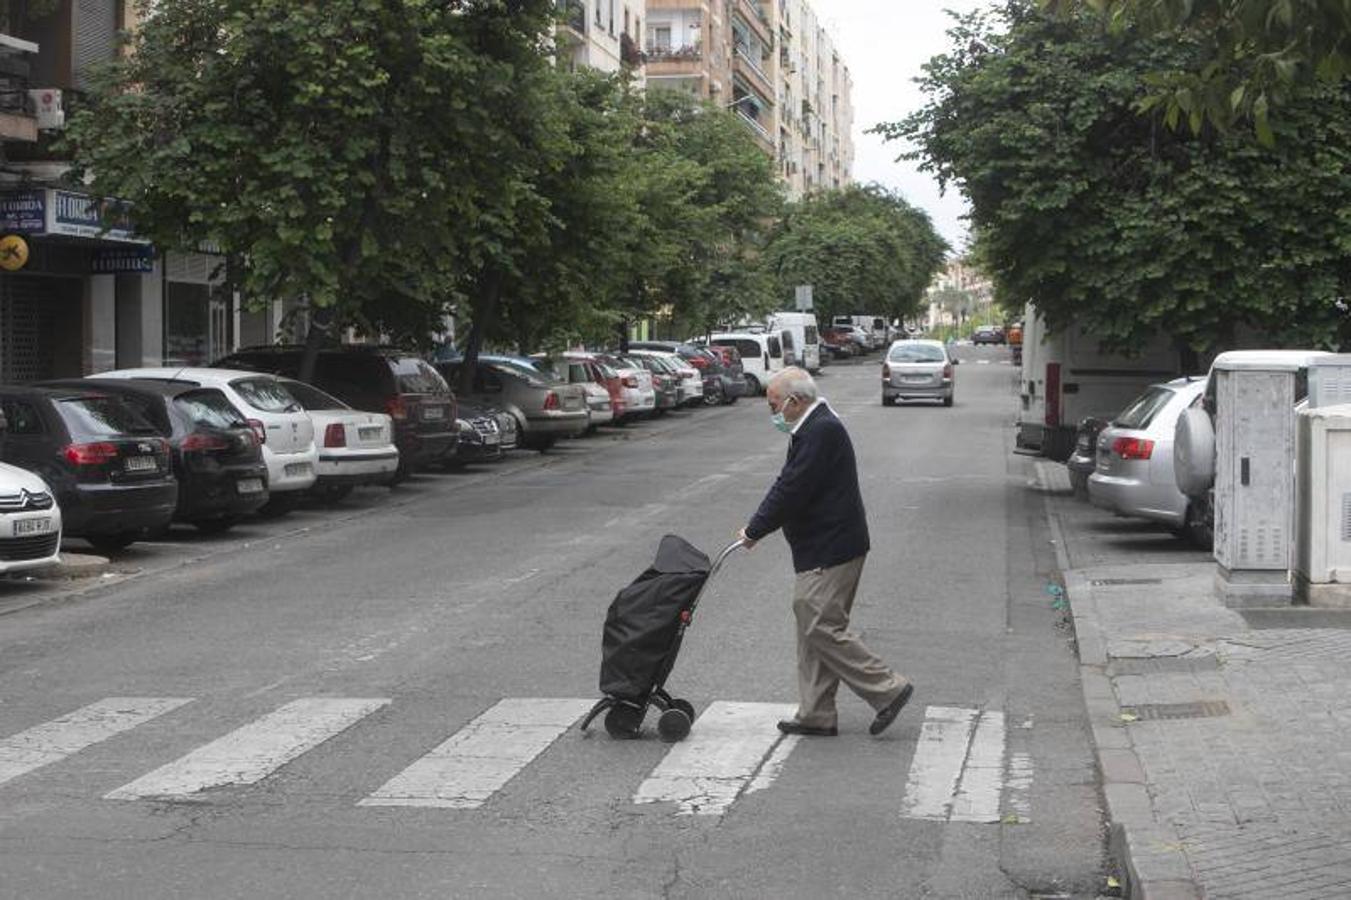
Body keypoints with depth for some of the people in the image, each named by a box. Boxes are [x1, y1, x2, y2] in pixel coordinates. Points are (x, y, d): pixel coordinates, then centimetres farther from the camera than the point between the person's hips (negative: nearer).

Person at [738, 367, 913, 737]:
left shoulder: (821, 432, -19)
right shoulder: (816, 427, 15)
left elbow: (792, 491, -21)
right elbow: (787, 485, 20)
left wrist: (754, 531, -10)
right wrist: (758, 526, 14)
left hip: (830, 551, -11)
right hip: (823, 550, 11)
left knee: (821, 627, -9)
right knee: (813, 629, 12)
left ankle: (888, 689, -2)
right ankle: (816, 715, 17)